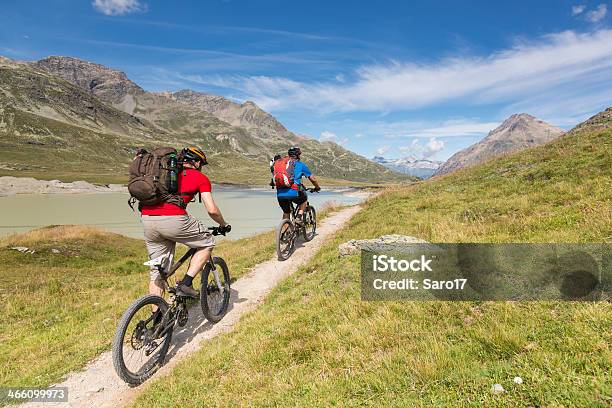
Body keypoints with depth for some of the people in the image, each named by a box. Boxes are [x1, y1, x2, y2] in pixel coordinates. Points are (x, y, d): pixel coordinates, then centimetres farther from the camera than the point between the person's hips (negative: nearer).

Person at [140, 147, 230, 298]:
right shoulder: (200, 178, 12)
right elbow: (212, 210, 5)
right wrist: (224, 225, 24)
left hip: (147, 220, 6)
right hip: (173, 219, -6)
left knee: (157, 271, 18)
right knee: (207, 243, 18)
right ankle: (186, 284, 8)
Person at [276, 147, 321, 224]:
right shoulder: (301, 165, 9)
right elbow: (313, 179, 14)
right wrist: (317, 187, 32)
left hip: (280, 194, 4)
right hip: (293, 193, -3)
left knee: (286, 212, 24)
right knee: (304, 200, 28)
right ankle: (299, 218, 14)